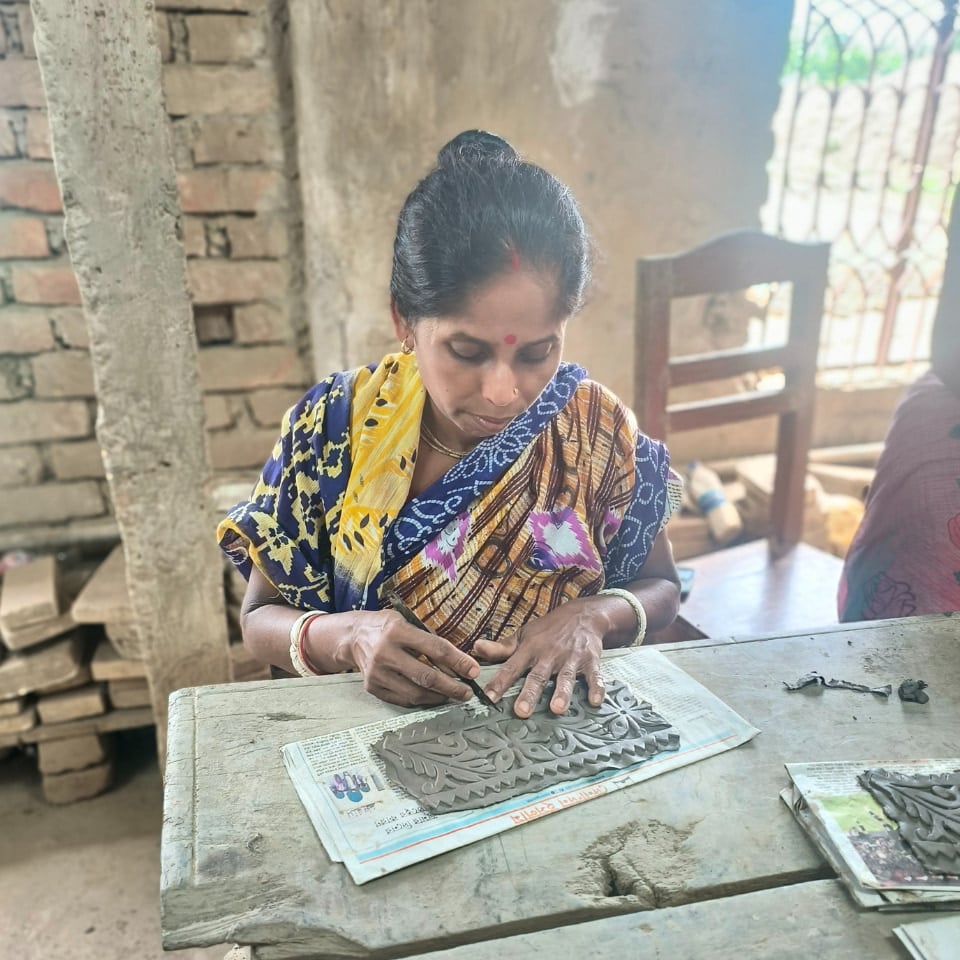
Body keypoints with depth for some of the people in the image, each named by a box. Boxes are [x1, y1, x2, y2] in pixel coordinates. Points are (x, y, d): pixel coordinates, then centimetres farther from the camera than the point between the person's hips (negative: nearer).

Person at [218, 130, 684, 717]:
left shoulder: (597, 426, -10)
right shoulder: (331, 426, -12)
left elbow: (660, 587, 3)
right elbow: (260, 619, -3)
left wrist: (593, 616, -17)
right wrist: (346, 637, -23)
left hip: (562, 726, 1)